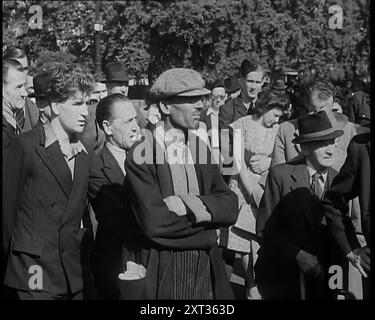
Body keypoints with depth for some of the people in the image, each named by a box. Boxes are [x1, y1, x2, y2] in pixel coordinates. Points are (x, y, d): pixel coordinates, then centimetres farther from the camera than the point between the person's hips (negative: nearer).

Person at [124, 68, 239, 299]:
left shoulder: (201, 149, 7)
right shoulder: (141, 154, -12)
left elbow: (230, 208, -2)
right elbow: (154, 222, -22)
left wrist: (192, 203, -19)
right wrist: (207, 212, -11)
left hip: (206, 269, 5)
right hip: (161, 272, -5)